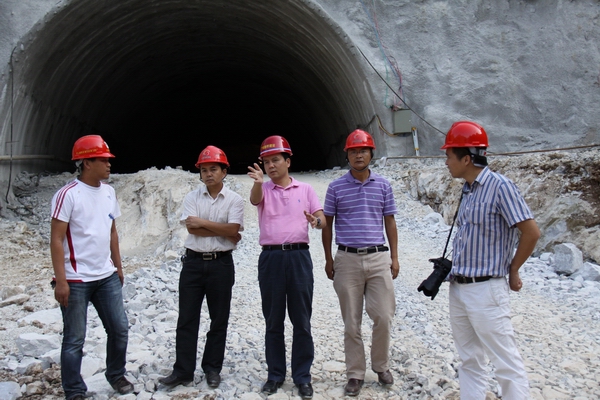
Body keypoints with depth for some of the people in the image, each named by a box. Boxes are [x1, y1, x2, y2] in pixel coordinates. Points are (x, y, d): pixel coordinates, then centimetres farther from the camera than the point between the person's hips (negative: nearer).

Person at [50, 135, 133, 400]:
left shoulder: (109, 192, 8)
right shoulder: (68, 195, -13)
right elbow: (56, 240, -14)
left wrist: (118, 266, 16)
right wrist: (60, 281, -17)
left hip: (107, 277, 6)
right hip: (76, 280, -6)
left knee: (119, 329, 12)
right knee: (74, 340, 5)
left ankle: (116, 375, 34)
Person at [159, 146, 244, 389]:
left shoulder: (234, 200, -1)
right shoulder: (192, 198, 4)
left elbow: (232, 229, -14)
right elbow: (192, 228, -9)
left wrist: (202, 222, -12)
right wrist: (223, 232, -11)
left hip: (221, 263, -1)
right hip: (193, 262, 2)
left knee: (219, 319, 8)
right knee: (187, 319, 5)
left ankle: (212, 369, 22)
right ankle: (183, 371, 15)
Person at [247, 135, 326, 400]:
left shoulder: (305, 190, 10)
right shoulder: (264, 189, 8)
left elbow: (323, 220, 4)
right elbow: (255, 199, -17)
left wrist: (316, 220, -20)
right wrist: (258, 182, -39)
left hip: (299, 256, 0)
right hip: (270, 257, 0)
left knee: (301, 320, 4)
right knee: (273, 321, 8)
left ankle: (302, 376, 14)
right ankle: (275, 374, 20)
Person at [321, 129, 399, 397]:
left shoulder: (383, 185, 6)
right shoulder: (336, 187, 2)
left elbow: (390, 223, 10)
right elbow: (327, 224, 8)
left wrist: (394, 257, 6)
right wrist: (328, 259, 5)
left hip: (379, 258, 1)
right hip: (348, 259, -1)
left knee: (383, 317, 1)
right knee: (351, 322, 6)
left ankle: (381, 366, 25)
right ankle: (355, 374, 19)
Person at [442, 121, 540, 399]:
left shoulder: (499, 186, -13)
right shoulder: (467, 190, 11)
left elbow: (531, 232, -15)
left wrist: (513, 271, -4)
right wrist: (453, 270, 10)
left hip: (485, 289, -8)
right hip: (458, 289, 8)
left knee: (506, 362, 0)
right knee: (469, 360, 16)